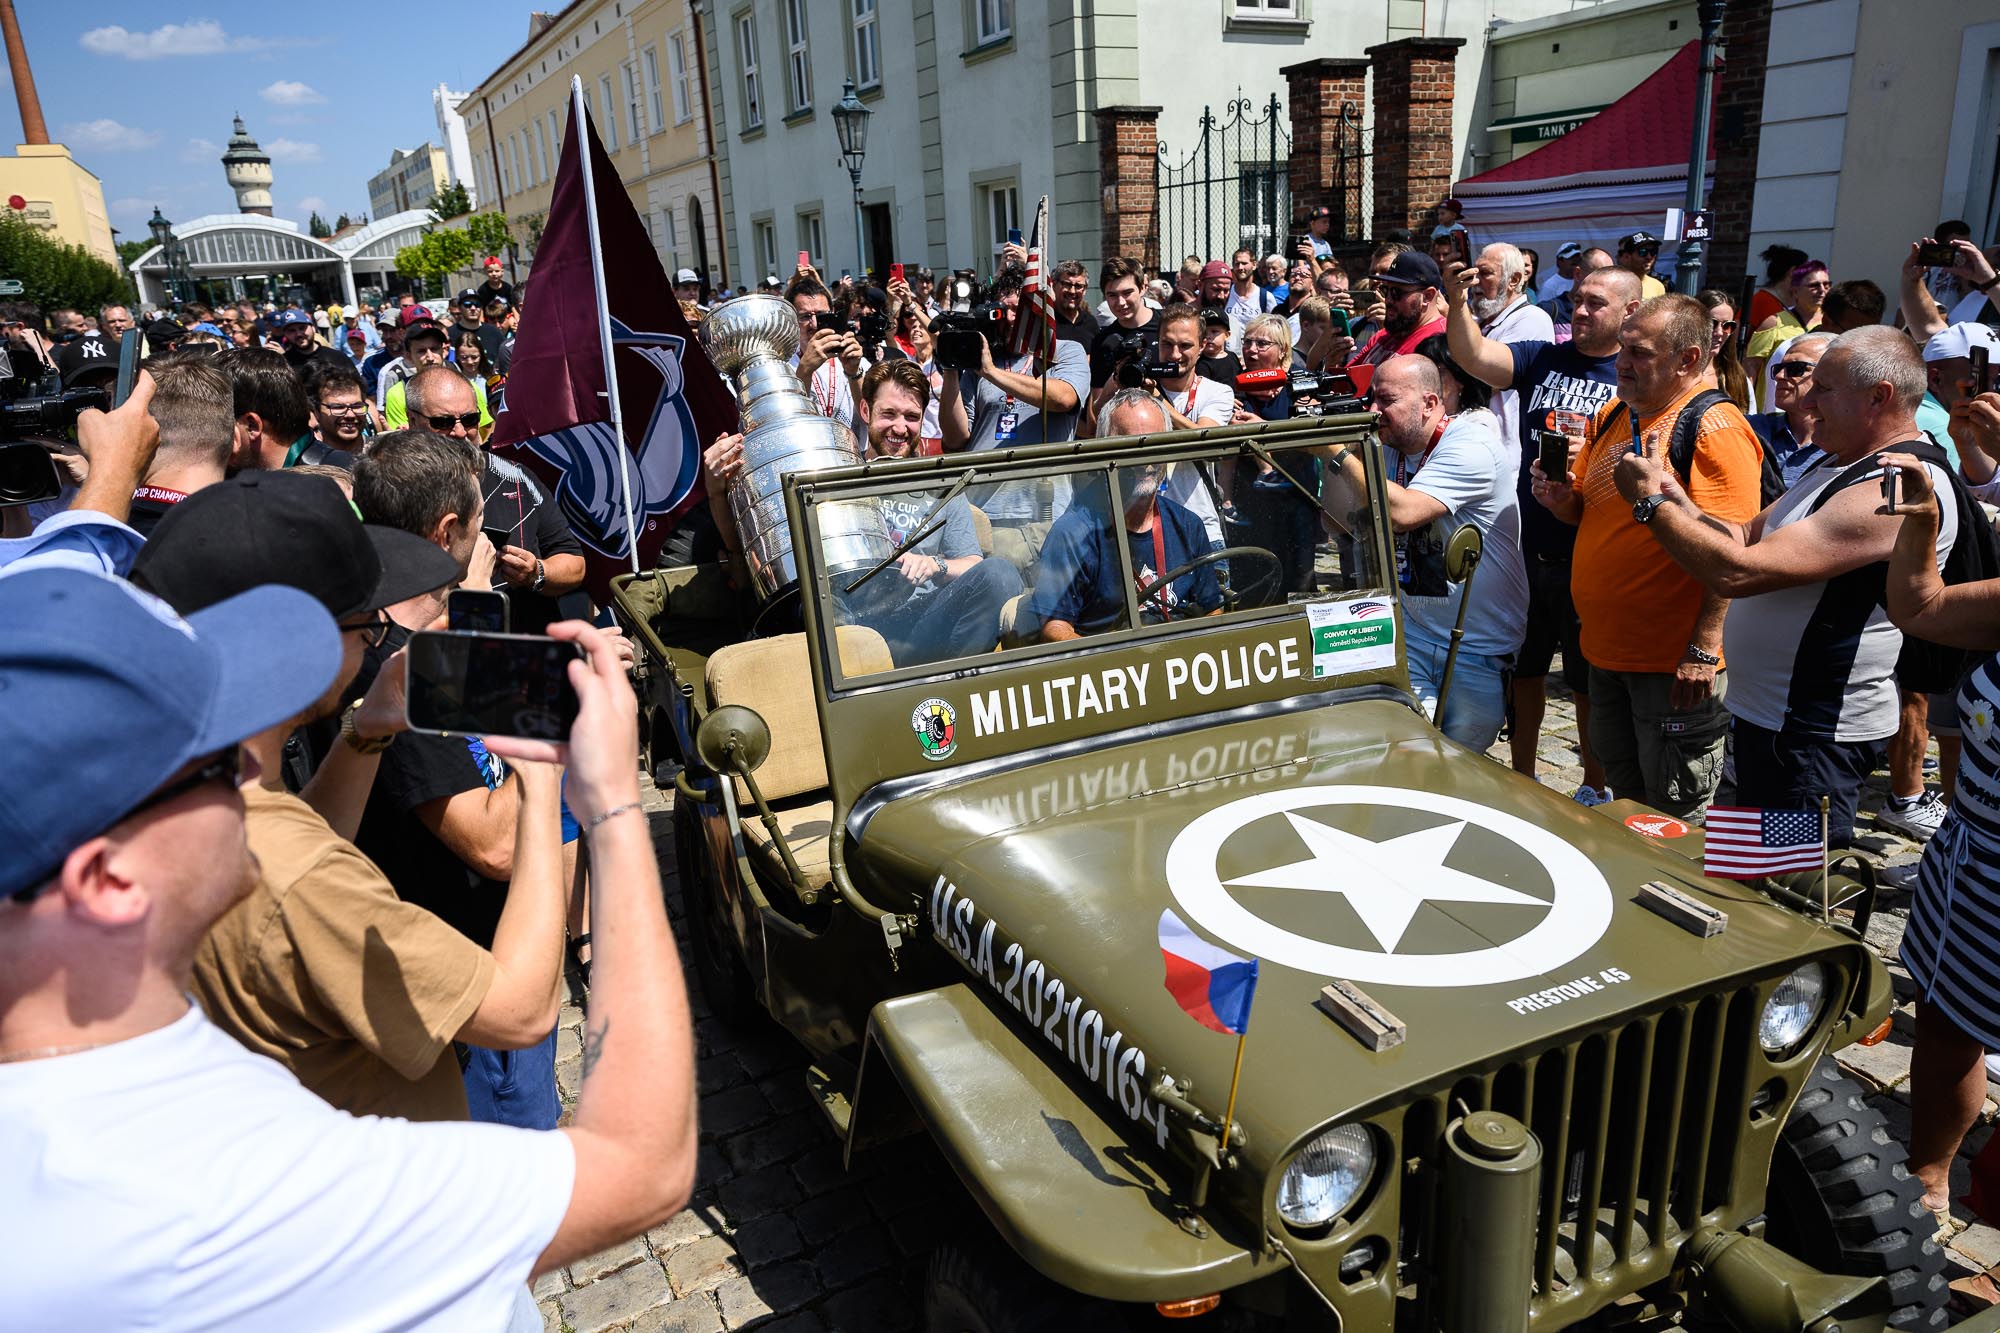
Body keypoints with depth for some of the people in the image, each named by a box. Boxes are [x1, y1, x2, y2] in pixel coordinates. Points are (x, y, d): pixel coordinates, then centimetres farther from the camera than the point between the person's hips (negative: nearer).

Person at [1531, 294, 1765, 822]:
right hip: (1607, 650, 8)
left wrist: (1704, 649, -25)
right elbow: (1586, 510, 20)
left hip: (1675, 663, -8)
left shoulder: (1715, 427, -15)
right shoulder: (1612, 417, 11)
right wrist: (1560, 497, -4)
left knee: (1675, 813, 4)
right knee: (1626, 795, 22)